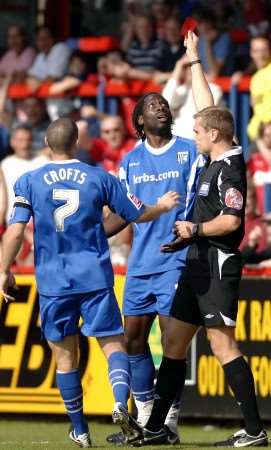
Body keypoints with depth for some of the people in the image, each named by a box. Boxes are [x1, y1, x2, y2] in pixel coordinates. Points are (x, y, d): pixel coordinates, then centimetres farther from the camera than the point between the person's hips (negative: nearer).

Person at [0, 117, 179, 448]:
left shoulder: (29, 182, 0)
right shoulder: (99, 178, 2)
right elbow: (139, 214, 12)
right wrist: (163, 207, 33)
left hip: (53, 281, 0)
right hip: (95, 277, 0)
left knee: (65, 355, 10)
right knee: (113, 343, 4)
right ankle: (120, 400, -24)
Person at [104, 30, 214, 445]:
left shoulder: (189, 151, 0)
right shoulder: (130, 161, 10)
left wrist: (194, 62, -13)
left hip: (176, 263, -4)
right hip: (140, 265, 4)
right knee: (133, 340, 5)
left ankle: (170, 422, 0)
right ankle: (143, 420, 16)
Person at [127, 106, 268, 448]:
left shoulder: (229, 169, -14)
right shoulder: (212, 165, 16)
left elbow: (230, 221, -24)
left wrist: (195, 229, -11)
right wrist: (186, 239, 16)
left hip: (218, 265, -10)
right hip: (199, 262, 10)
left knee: (222, 345, -11)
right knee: (173, 342, 12)